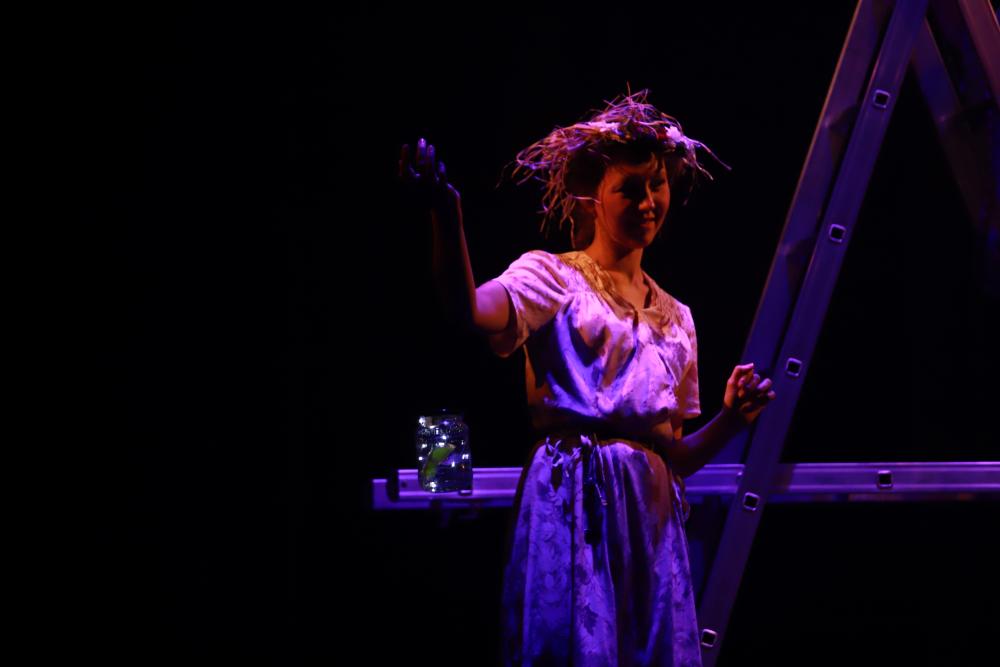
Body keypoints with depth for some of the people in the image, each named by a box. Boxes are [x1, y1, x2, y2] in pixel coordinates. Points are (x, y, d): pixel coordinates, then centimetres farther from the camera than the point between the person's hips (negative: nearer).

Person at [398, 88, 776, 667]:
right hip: (574, 503, -5)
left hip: (652, 512, 6)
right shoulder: (553, 277, 3)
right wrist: (447, 217, -38)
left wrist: (732, 418, 3)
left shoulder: (676, 318, 20)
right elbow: (473, 309, -22)